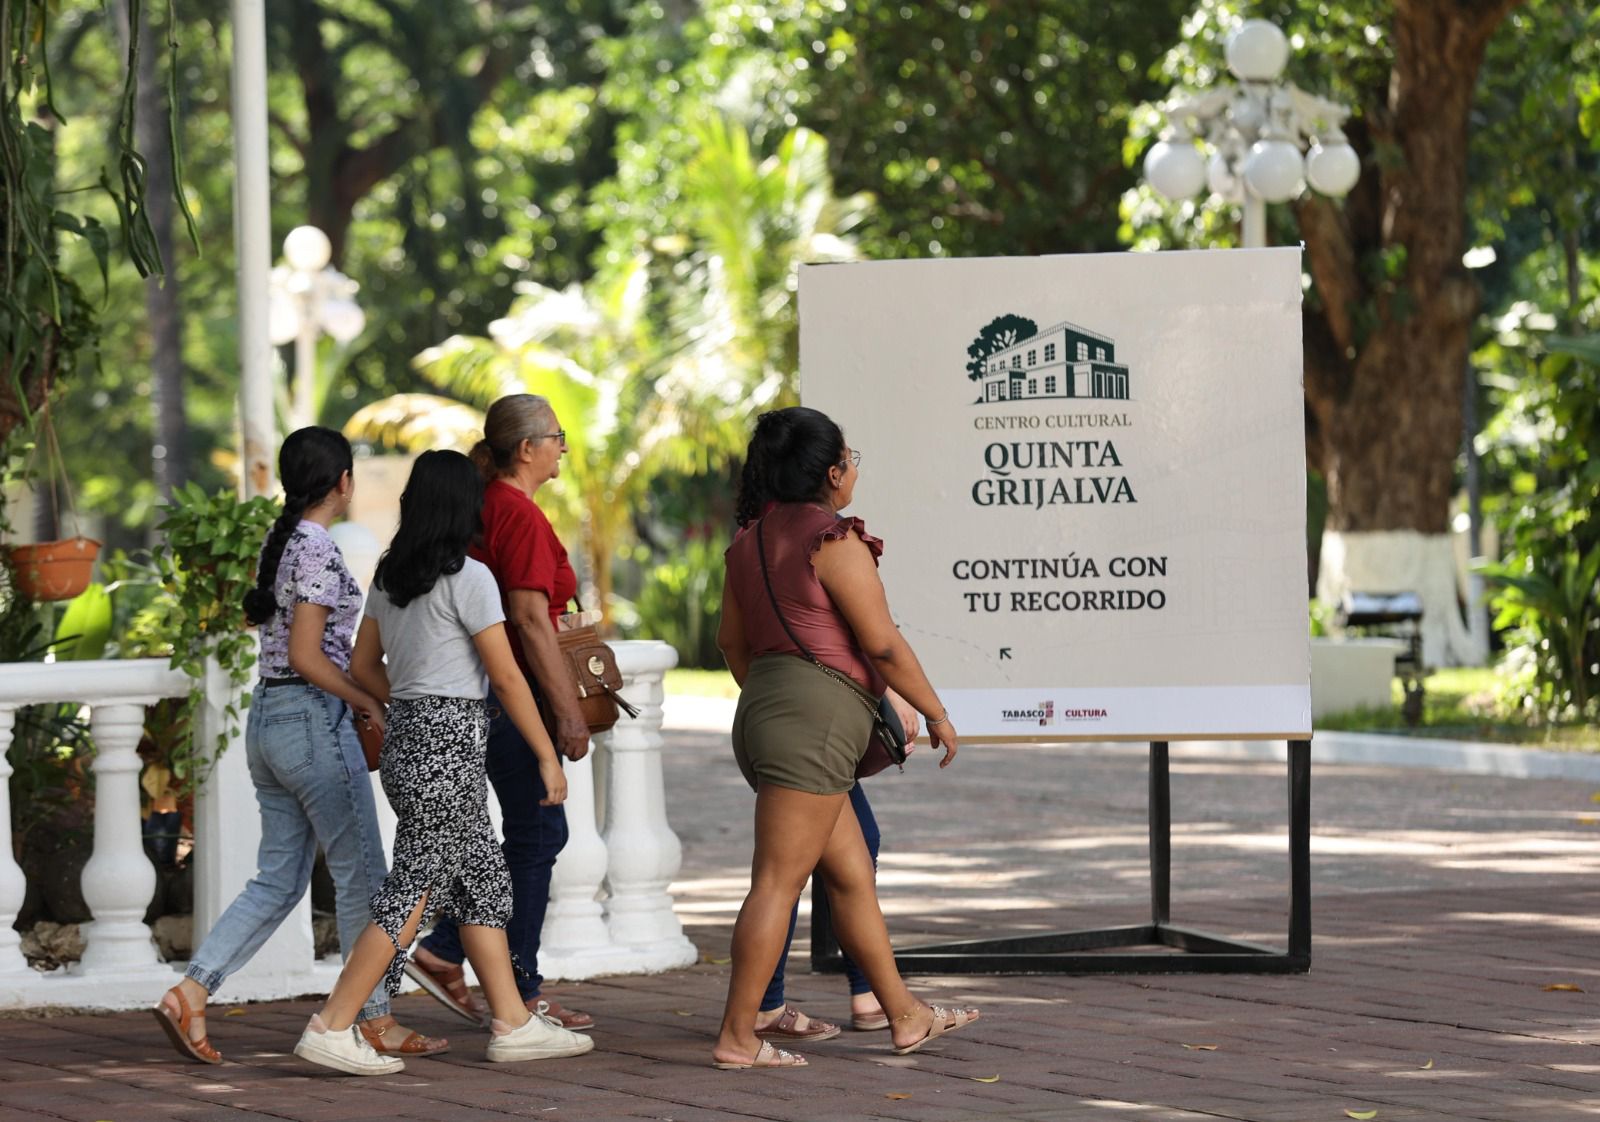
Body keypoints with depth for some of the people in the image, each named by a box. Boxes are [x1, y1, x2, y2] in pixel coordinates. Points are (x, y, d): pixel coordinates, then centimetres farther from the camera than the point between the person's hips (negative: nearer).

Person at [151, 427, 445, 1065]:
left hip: (266, 718, 9)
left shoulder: (277, 545, 12)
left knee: (279, 880, 10)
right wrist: (370, 704, -10)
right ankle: (375, 1023, 7)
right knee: (361, 875, 2)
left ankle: (190, 993, -1)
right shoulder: (320, 551, -15)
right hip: (313, 719, -9)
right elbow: (306, 656, -19)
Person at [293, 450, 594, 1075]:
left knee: (484, 879, 13)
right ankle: (332, 1028, -8)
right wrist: (547, 756, -4)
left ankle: (513, 1024, 15)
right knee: (415, 890, -6)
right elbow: (506, 677, -11)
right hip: (450, 746, -9)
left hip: (405, 740, 9)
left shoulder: (390, 577, 10)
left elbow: (363, 667, 17)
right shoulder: (467, 578, -12)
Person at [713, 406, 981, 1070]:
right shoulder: (833, 542, -12)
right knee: (778, 881, -8)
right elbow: (883, 644, -12)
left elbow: (732, 641, 22)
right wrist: (937, 715, -1)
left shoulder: (750, 539, 14)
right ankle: (737, 1039, -8)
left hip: (763, 711, 9)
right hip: (817, 715, -9)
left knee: (851, 876, 15)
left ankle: (904, 1016, 22)